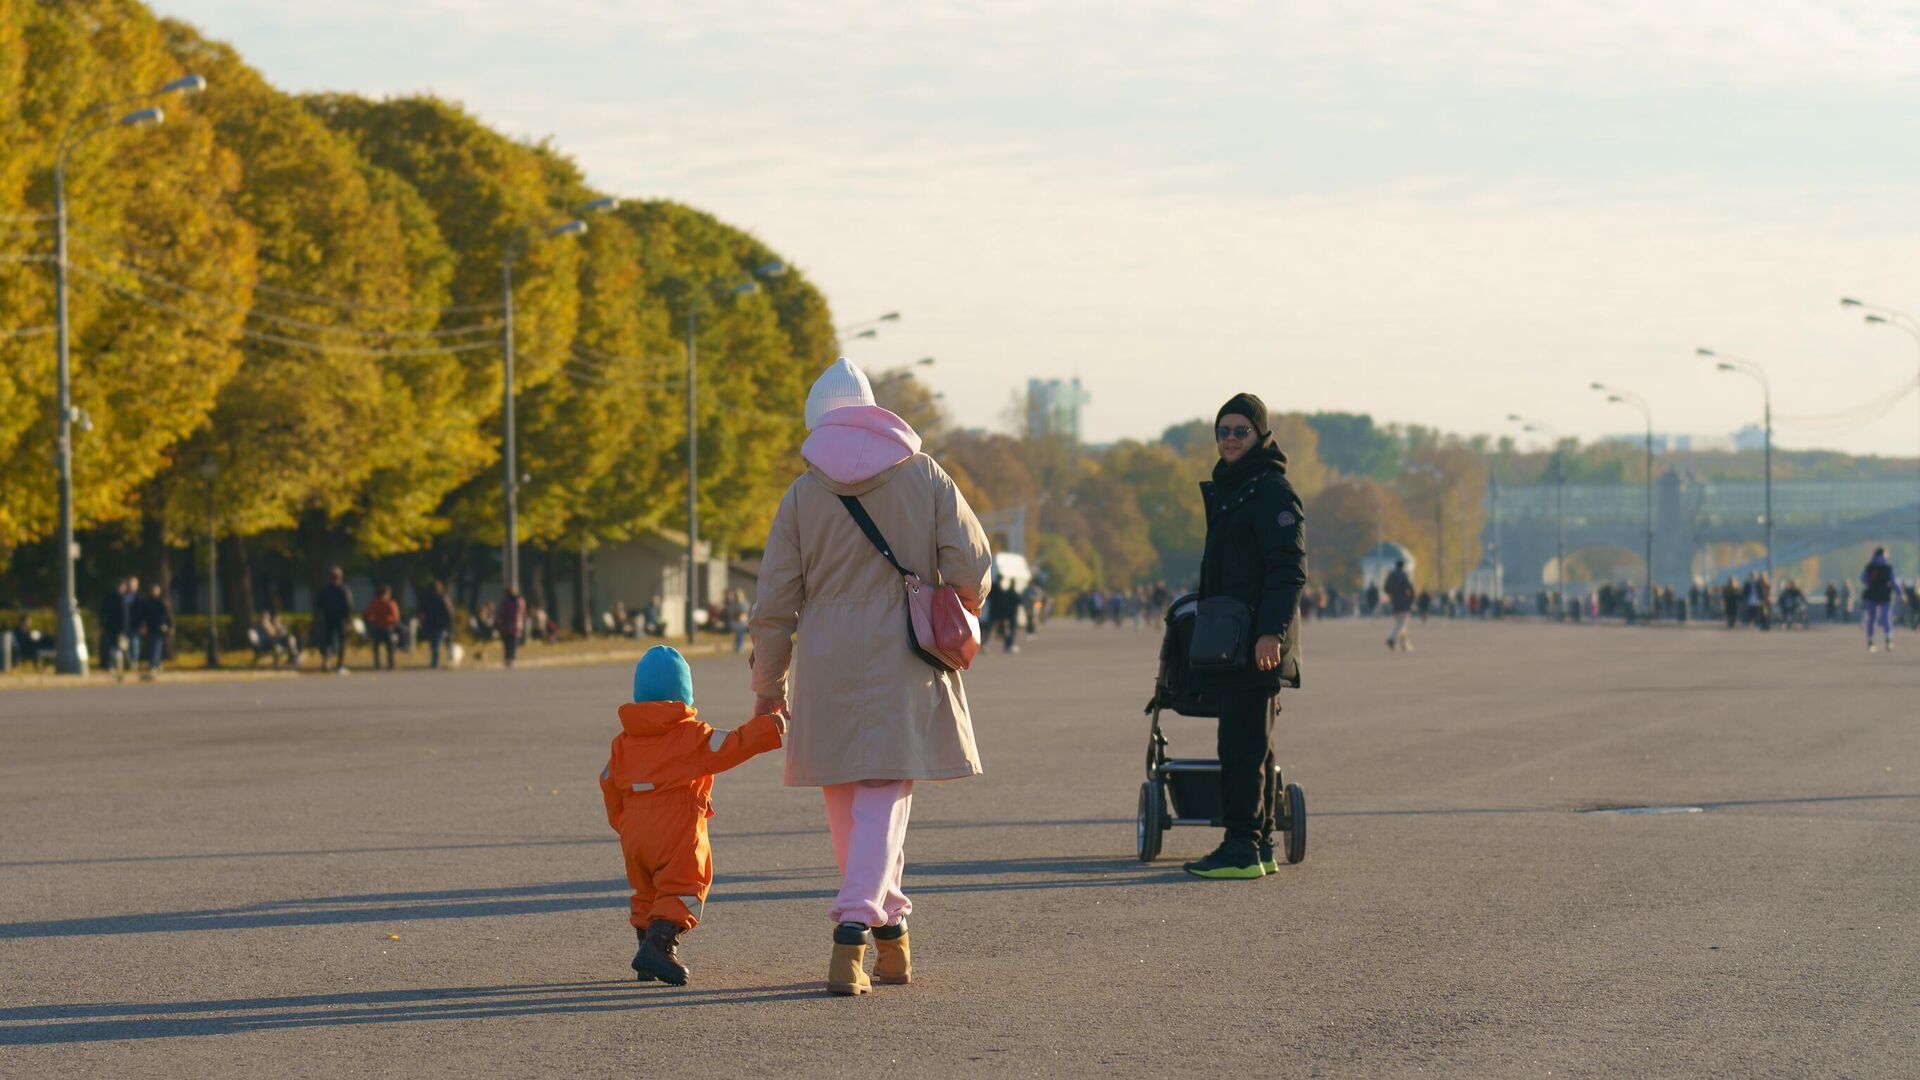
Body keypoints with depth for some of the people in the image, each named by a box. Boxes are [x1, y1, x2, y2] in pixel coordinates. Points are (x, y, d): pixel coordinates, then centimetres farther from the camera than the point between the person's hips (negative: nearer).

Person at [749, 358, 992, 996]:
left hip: (827, 668, 1)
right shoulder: (923, 476, 1)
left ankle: (890, 931, 20)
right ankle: (854, 930, -19)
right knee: (884, 799, -3)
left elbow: (774, 605, 3)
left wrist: (769, 685, 12)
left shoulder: (802, 495, 2)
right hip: (905, 667, -1)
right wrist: (963, 610, 20)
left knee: (846, 806, 14)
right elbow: (971, 566, -3)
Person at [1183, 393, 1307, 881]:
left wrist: (1271, 631, -24)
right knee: (1250, 746, 12)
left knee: (1242, 746, -11)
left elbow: (1289, 568, -17)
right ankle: (1259, 846, 16)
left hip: (1258, 643, -10)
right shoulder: (1228, 488, 19)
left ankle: (1242, 848, -12)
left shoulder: (1272, 491, -11)